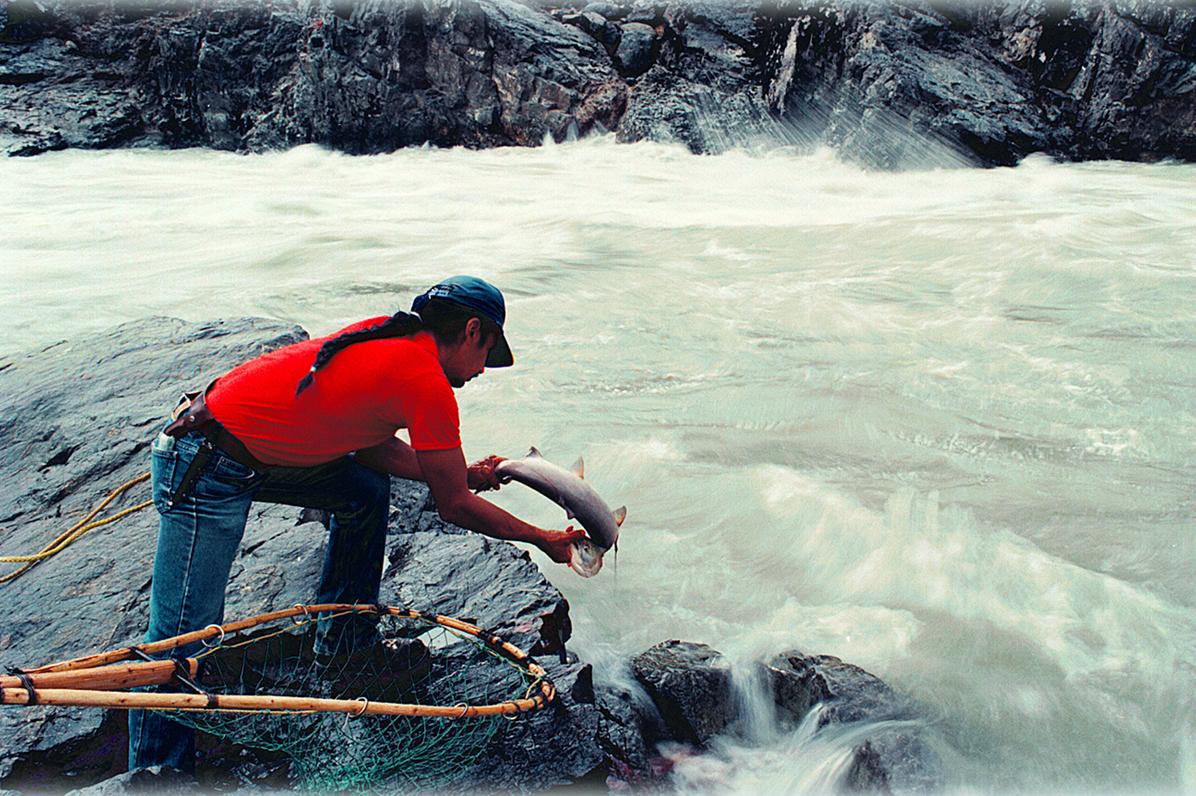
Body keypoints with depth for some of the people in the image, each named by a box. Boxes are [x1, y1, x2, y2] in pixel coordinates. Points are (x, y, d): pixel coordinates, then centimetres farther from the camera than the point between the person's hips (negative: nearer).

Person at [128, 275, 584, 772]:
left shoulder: (388, 338, 7)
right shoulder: (428, 382, -17)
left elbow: (368, 444, 13)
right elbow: (454, 508, -10)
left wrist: (463, 475, 15)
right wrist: (545, 540, 2)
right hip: (205, 469, -10)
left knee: (368, 490, 16)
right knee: (183, 641, -5)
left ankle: (343, 648, 26)